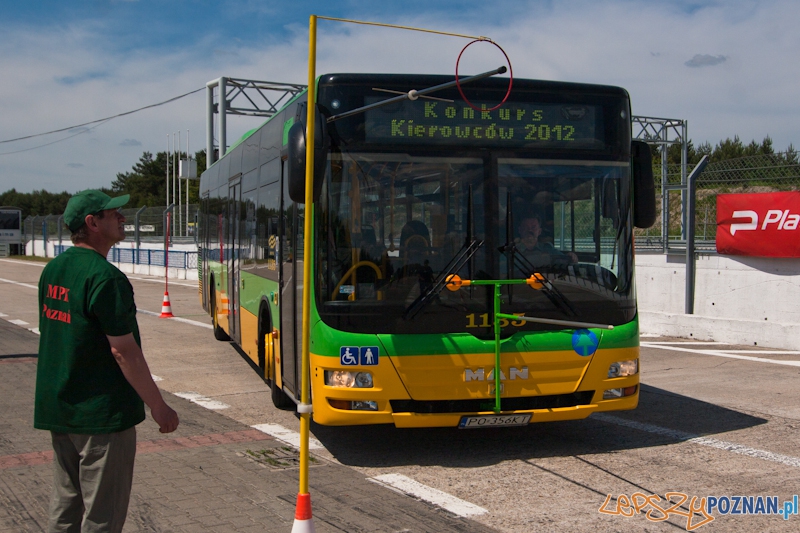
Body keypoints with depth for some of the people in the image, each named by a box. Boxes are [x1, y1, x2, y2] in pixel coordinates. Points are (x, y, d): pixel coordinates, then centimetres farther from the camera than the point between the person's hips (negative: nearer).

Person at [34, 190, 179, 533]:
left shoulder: (52, 270, 7)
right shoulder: (105, 278, -20)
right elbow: (124, 351, -21)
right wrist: (159, 407, -14)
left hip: (56, 410, 9)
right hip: (102, 414, -8)